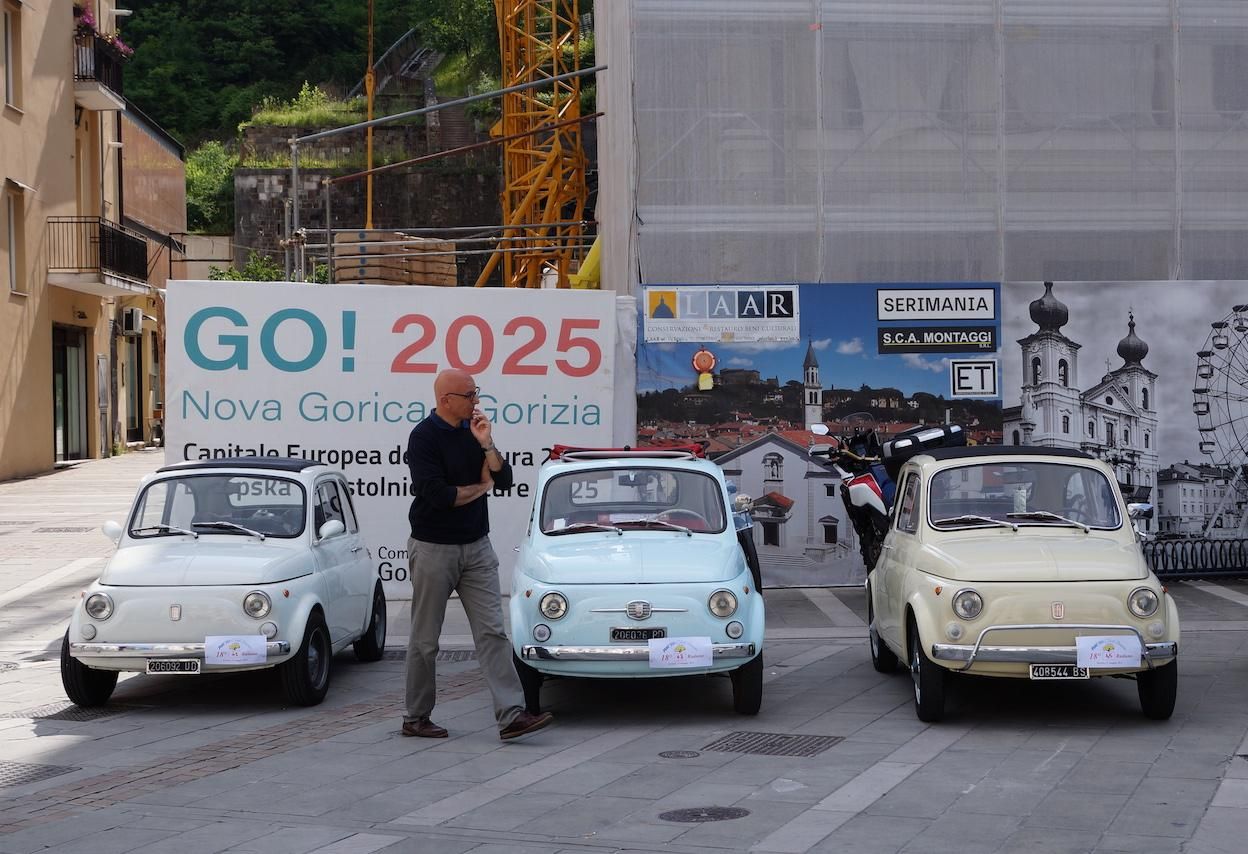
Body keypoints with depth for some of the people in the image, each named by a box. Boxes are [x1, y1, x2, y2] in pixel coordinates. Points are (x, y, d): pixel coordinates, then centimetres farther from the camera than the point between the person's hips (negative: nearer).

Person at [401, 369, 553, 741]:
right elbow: (437, 495, -21)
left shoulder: (473, 431, 8)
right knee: (424, 640, 5)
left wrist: (486, 444, -11)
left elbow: (504, 480, 5)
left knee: (492, 632, -4)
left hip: (476, 546, 6)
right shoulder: (424, 437, -12)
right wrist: (479, 488, -5)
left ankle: (511, 715, -10)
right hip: (433, 549, -5)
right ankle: (415, 718, 16)